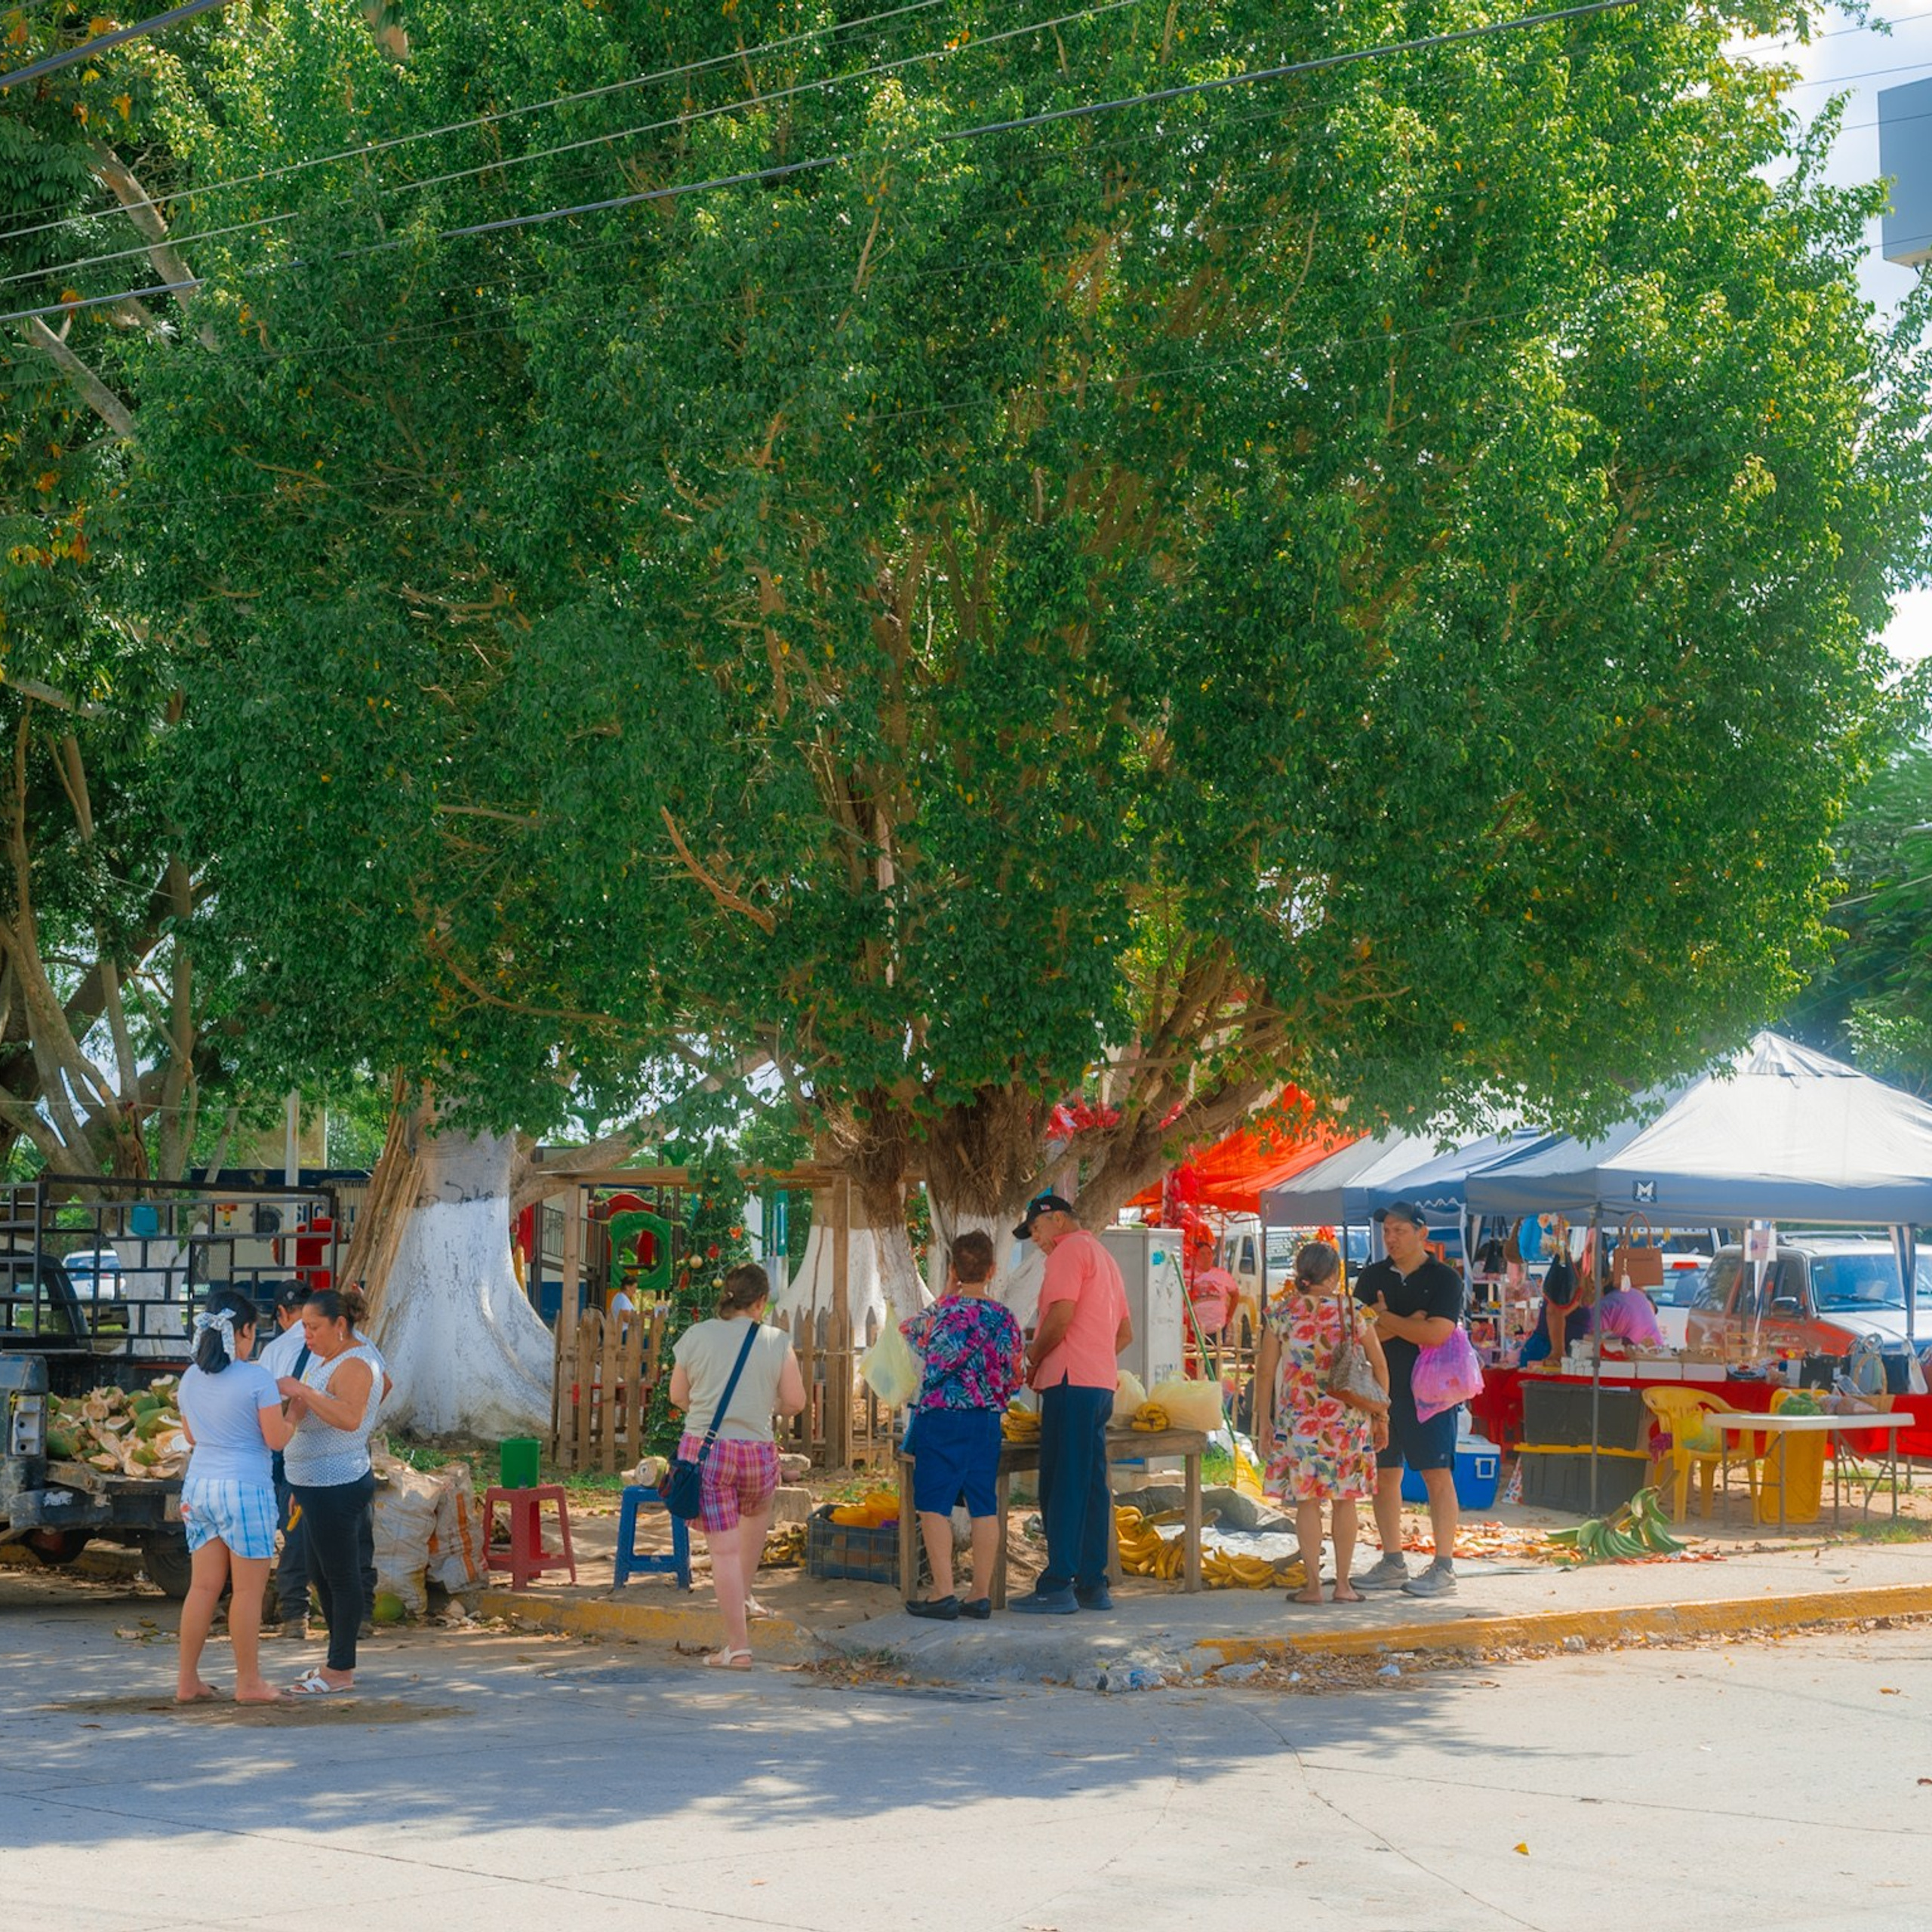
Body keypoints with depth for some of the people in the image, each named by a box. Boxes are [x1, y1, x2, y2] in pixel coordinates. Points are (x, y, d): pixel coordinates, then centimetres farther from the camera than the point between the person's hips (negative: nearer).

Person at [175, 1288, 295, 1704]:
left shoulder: (191, 1378, 7)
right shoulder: (257, 1378, -12)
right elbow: (276, 1439, -10)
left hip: (198, 1486, 6)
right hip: (245, 1488, -6)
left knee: (203, 1586, 11)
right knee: (248, 1590, 3)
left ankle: (187, 1681, 13)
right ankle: (248, 1682, 8)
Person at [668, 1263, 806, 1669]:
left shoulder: (695, 1337, 2)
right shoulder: (776, 1342, -1)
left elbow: (677, 1396, 11)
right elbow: (794, 1402, 2)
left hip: (702, 1449, 0)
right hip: (756, 1452, 0)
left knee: (724, 1549, 3)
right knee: (757, 1512, 33)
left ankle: (738, 1646, 4)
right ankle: (744, 1595, 41)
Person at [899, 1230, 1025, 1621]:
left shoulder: (946, 1311, -12)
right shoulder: (1005, 1318, 2)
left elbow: (907, 1331, 7)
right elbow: (1014, 1379, 8)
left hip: (942, 1417, -5)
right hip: (988, 1420, 5)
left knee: (934, 1505, 0)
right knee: (984, 1507, 8)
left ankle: (943, 1594, -5)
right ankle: (982, 1595, 10)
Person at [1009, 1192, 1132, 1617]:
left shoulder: (1070, 1250, -6)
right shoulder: (1102, 1256, 24)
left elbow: (1060, 1318, -18)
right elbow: (1125, 1332, 27)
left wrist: (1034, 1357, -3)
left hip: (1071, 1382, -10)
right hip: (1101, 1382, 10)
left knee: (1062, 1486, -9)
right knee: (1092, 1485, 9)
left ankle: (1058, 1585, -11)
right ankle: (1093, 1584, 10)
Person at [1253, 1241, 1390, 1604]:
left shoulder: (1282, 1313, -2)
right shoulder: (1353, 1311, -2)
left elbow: (1265, 1371, -1)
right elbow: (1379, 1365, 2)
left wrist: (1263, 1421, 8)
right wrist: (1382, 1416, 13)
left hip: (1299, 1419, 0)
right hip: (1348, 1419, 0)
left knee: (1307, 1500, 4)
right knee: (1344, 1500, 9)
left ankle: (1312, 1584, 2)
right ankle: (1343, 1584, 11)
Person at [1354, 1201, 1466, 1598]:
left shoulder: (1444, 1279, -3)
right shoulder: (1372, 1277, 11)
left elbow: (1436, 1334, -16)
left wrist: (1386, 1319, -6)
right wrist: (1409, 1323, -12)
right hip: (1381, 1387, 5)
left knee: (1437, 1475, -6)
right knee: (1384, 1476, 7)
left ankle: (1444, 1567, -4)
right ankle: (1392, 1564, 16)